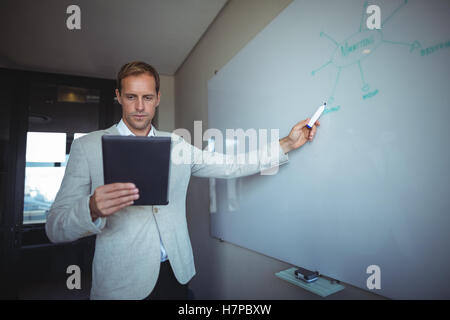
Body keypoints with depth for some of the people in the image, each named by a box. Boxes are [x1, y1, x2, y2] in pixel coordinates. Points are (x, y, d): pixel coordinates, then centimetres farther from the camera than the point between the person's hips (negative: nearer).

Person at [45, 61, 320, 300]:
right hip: (121, 284, -2)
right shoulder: (87, 146, -4)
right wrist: (93, 210, -30)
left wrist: (287, 144, -3)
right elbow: (55, 228, -8)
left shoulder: (176, 144, 6)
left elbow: (230, 167, 2)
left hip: (176, 275, 3)